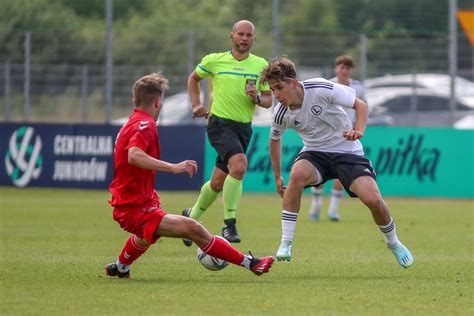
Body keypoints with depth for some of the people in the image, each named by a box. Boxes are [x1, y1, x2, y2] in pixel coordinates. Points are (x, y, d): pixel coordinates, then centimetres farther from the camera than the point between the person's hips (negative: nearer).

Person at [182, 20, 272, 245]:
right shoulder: (215, 60, -1)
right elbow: (193, 78, 18)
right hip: (220, 123, -4)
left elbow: (268, 101, 7)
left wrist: (257, 97, -14)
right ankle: (229, 224, -22)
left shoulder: (261, 65, 5)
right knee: (239, 165, -29)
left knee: (218, 182, 10)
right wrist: (196, 105, 7)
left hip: (244, 127, 4)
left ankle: (192, 215, 36)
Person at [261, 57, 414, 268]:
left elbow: (360, 105, -12)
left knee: (372, 199, -19)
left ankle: (393, 243, 14)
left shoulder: (321, 89, -21)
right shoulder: (281, 114, -10)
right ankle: (285, 244, -25)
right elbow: (275, 139, 12)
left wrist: (358, 130, -31)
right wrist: (277, 176, 16)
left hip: (346, 151, -2)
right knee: (297, 175, -34)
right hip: (315, 153, 2)